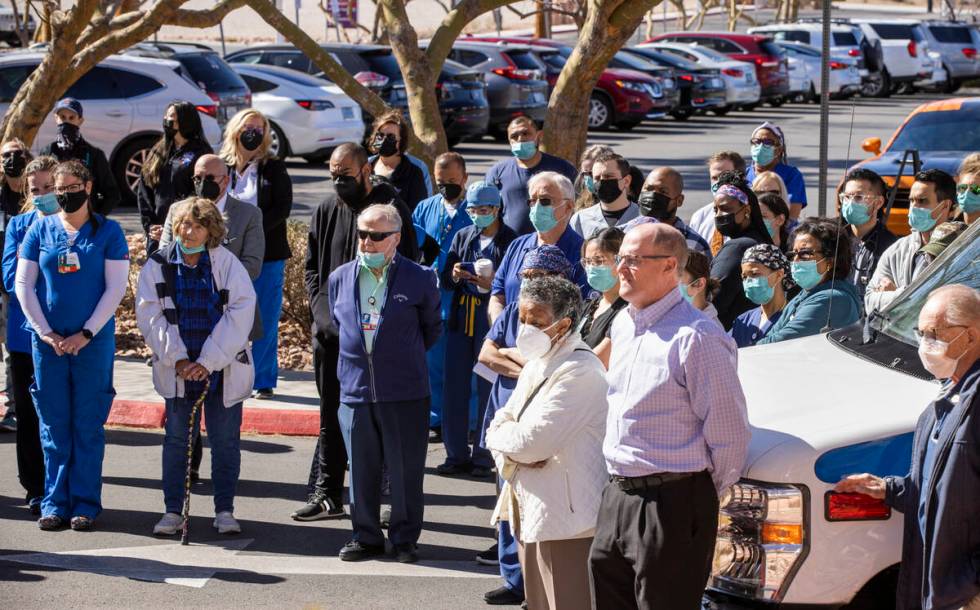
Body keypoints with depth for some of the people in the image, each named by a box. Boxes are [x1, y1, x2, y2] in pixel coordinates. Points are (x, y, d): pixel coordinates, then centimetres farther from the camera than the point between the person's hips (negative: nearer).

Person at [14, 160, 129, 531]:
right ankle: (55, 503, 11)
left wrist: (86, 334, -10)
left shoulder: (108, 231, 0)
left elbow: (116, 287, -3)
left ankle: (85, 504, 8)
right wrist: (46, 333, -5)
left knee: (88, 425, 2)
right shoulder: (40, 229, 5)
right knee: (53, 426, 4)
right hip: (48, 341, 2)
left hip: (93, 342, -2)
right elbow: (23, 285, 4)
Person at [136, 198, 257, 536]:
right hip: (177, 368, 1)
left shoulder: (227, 263, -5)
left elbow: (240, 313, -10)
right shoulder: (158, 265, -1)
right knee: (176, 438, 5)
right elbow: (150, 316, -3)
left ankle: (225, 510, 14)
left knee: (225, 439, 4)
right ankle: (173, 510, 13)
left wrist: (208, 362, -15)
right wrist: (177, 359, -13)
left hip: (222, 368, -1)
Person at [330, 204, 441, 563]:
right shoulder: (340, 278, 6)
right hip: (355, 388, 3)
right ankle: (366, 536, 20)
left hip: (405, 392, -3)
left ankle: (405, 538, 15)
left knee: (406, 470, 3)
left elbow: (431, 328, 11)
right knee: (361, 468, 9)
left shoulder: (419, 279, -4)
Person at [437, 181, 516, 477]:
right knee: (454, 388, 7)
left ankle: (483, 457, 10)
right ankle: (457, 455, 16)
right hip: (460, 319, 5)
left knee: (487, 390, 1)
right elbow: (445, 281, 12)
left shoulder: (510, 241, -6)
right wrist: (454, 275, -10)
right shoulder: (462, 237, 11)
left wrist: (491, 284, -22)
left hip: (491, 322, -5)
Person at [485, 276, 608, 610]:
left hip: (566, 518, -10)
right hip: (530, 512, 10)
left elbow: (532, 442, -22)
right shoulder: (535, 365, 15)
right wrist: (512, 450, -10)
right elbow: (500, 425, 12)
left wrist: (502, 434, -2)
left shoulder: (580, 373, -17)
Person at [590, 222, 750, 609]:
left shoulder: (697, 338, -16)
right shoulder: (622, 326, 12)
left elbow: (729, 435, -15)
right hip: (615, 499, 8)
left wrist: (702, 500, -5)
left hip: (671, 504, -8)